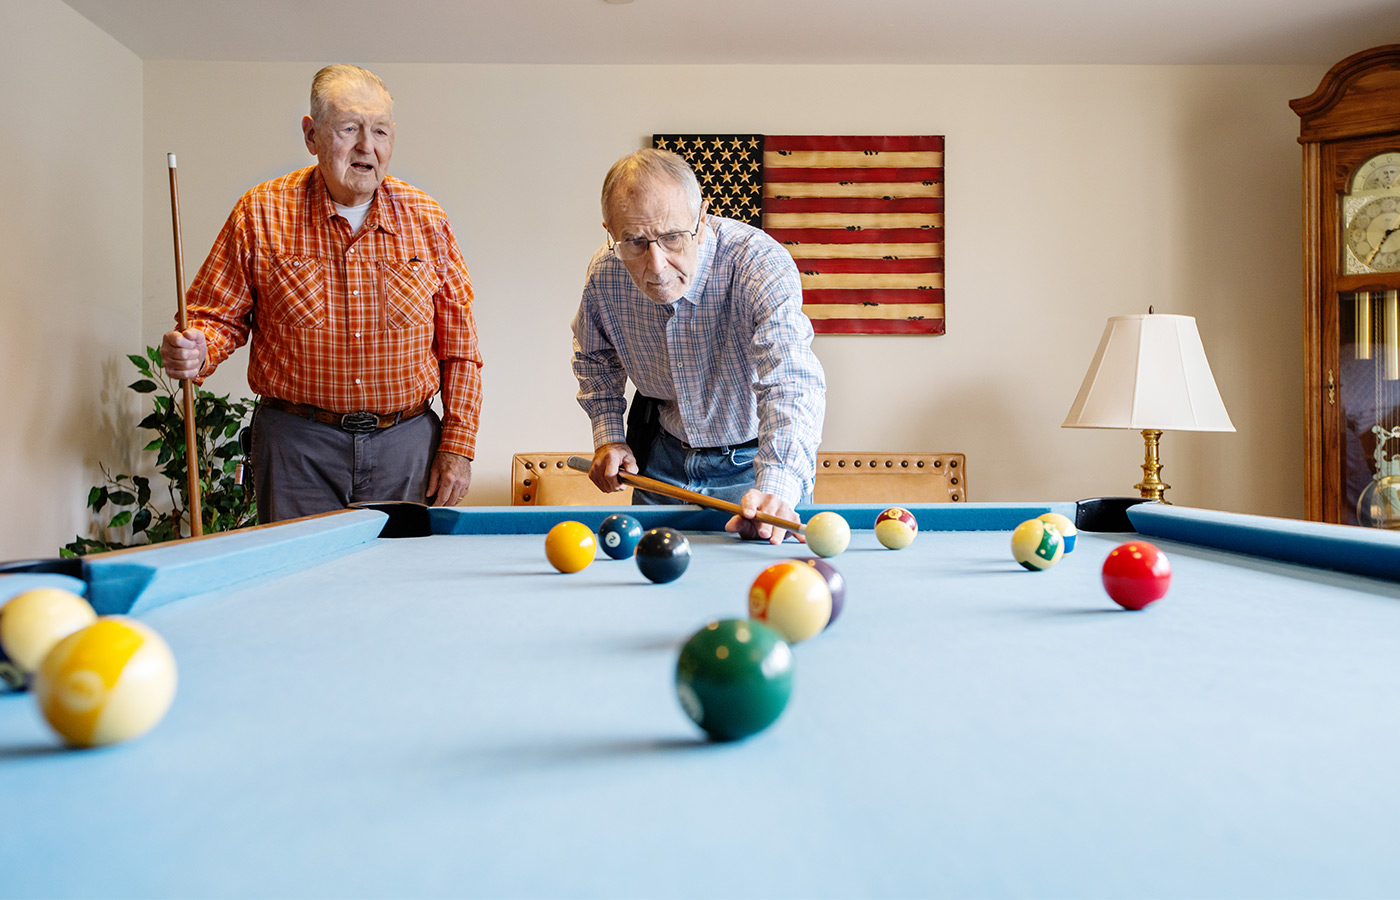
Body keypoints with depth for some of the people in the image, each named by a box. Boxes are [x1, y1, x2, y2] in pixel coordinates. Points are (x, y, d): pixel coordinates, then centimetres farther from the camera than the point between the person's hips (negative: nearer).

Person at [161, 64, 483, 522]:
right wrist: (197, 351, -19)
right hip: (296, 447, -1)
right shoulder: (260, 214, -2)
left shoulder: (427, 221, 1)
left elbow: (459, 345, 3)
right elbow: (220, 315, 4)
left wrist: (457, 447, -2)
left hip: (407, 444, 1)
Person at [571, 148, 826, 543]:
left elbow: (792, 382, -47)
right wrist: (608, 434, -6)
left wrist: (775, 488, -63)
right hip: (663, 455, 4)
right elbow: (595, 355, 7)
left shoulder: (762, 263, -33)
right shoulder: (603, 275, -17)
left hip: (753, 457, -4)